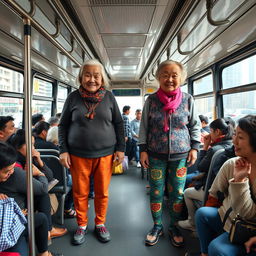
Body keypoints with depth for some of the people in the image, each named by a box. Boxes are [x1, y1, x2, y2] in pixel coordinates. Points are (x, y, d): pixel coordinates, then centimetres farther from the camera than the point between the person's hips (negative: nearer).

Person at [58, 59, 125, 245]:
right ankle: (82, 225, 32)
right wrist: (63, 150, -2)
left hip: (105, 154, 0)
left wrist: (120, 148, 0)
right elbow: (63, 125, 5)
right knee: (80, 192, 10)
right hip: (78, 154, 0)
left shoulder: (109, 97, 2)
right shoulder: (74, 97, 1)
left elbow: (118, 123, 5)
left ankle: (100, 224, 32)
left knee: (102, 192, 11)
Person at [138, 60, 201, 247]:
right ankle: (157, 226, 30)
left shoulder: (188, 100, -1)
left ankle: (174, 227, 32)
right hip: (156, 155, 0)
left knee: (178, 193, 10)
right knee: (156, 193, 8)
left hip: (180, 155, 1)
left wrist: (194, 148, 1)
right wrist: (143, 150, -3)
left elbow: (195, 126, 8)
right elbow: (144, 127, 2)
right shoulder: (151, 100, -3)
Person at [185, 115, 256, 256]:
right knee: (202, 212, -19)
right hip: (225, 217, 5)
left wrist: (239, 180, -30)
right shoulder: (231, 164, -8)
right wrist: (211, 216, -8)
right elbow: (213, 193, 2)